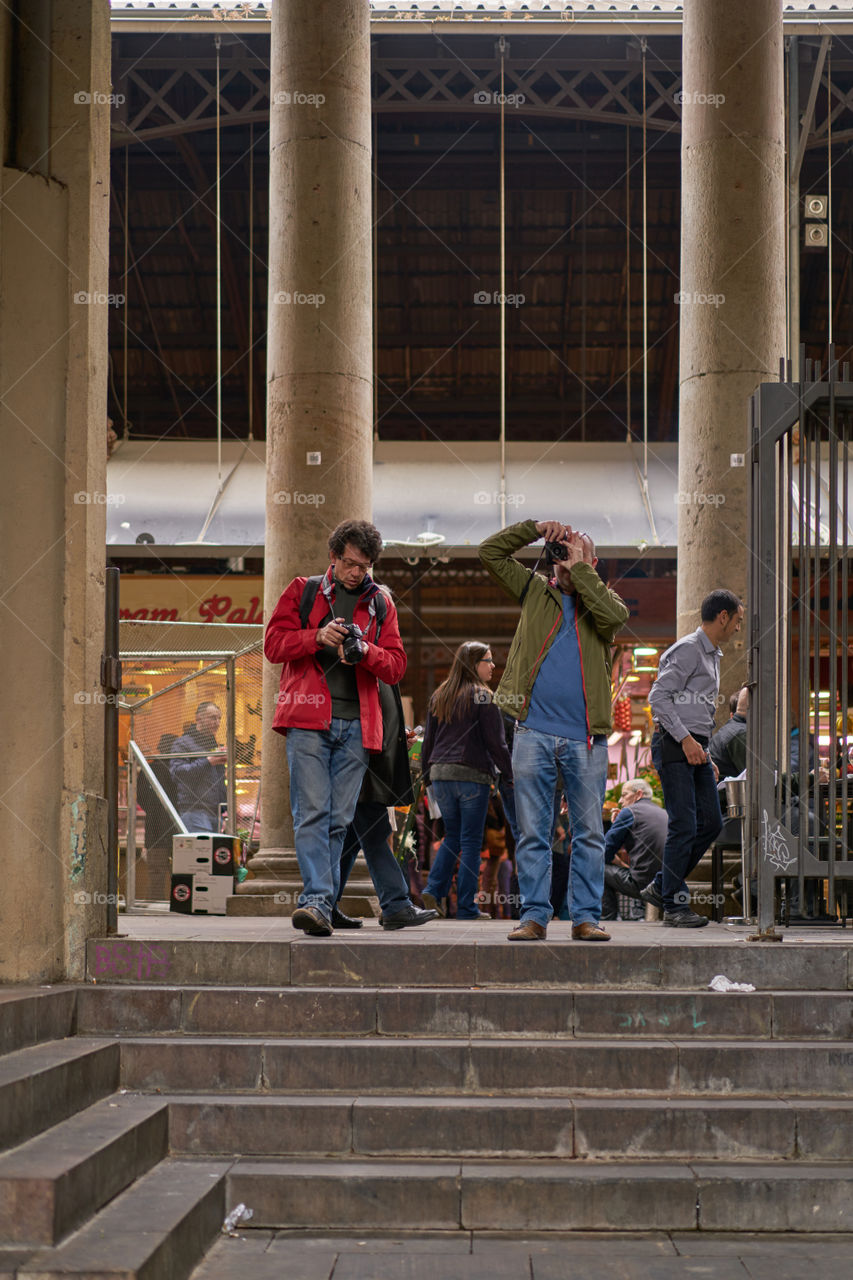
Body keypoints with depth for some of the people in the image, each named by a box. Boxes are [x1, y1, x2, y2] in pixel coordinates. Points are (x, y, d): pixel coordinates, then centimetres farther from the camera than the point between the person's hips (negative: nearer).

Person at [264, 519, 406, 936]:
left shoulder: (380, 604, 17)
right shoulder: (302, 592, 11)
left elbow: (396, 665, 12)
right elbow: (274, 643, 5)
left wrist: (365, 651, -8)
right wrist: (317, 637, -12)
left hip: (355, 725, 3)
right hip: (309, 718, -3)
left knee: (339, 820, 1)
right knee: (312, 813, -13)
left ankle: (315, 905, 6)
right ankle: (318, 900, -19)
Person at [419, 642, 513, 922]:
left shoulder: (438, 696, 11)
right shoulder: (481, 695, -6)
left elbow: (428, 740, 15)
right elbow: (495, 741, -8)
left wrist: (427, 773, 22)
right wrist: (510, 772, 0)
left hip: (440, 773, 6)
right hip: (472, 773, -6)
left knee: (452, 835, 17)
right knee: (471, 840, 0)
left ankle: (433, 890, 0)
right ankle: (466, 906, 1)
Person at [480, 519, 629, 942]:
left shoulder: (600, 599, 10)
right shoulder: (536, 591, 14)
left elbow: (615, 615, -14)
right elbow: (490, 553, 12)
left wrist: (579, 570, -9)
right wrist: (535, 528, 3)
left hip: (585, 737, -1)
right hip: (534, 732, 1)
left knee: (589, 833, 3)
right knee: (532, 832, 2)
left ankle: (585, 917, 9)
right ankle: (533, 916, 8)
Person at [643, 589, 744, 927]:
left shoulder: (713, 655, 21)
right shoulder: (688, 649, -10)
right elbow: (658, 696, -17)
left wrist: (702, 747, 19)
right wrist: (685, 738, -20)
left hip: (696, 747, 10)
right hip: (674, 746, -10)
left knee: (711, 823, 7)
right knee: (684, 825, -10)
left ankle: (661, 886, 16)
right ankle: (674, 905, -4)